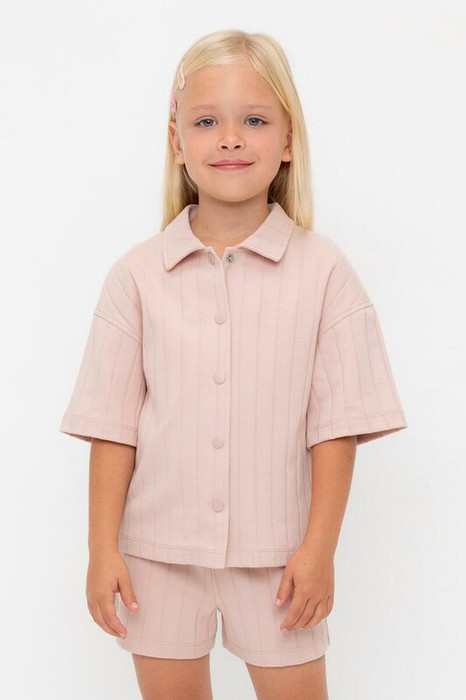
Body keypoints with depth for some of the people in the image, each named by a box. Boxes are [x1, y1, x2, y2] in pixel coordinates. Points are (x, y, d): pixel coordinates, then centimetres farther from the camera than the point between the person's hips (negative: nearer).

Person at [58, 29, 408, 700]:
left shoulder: (323, 271, -5)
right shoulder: (136, 275, -2)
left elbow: (337, 423, -4)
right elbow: (112, 424, 0)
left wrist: (319, 547, -7)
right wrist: (103, 548, -2)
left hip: (276, 550, -1)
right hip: (159, 546, 1)